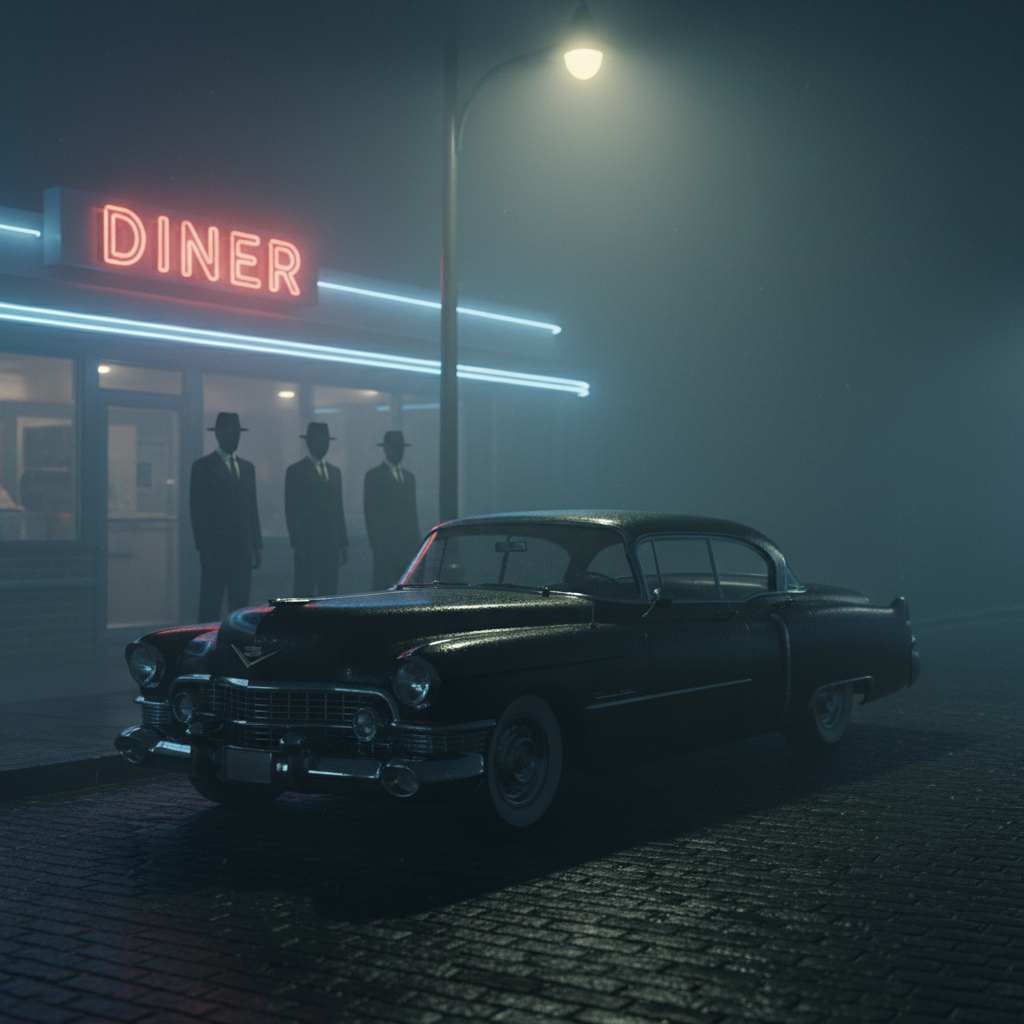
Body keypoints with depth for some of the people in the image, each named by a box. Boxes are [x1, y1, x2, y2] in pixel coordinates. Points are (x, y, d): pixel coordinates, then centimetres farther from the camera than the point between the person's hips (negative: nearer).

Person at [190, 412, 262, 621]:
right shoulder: (202, 466, 0)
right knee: (210, 608, -4)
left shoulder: (248, 467, 17)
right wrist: (203, 547, -11)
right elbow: (196, 509, -5)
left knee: (240, 607, 4)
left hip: (243, 550, 5)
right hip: (215, 550, -5)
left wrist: (257, 546, 11)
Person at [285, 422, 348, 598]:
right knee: (304, 594, -8)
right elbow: (291, 512, -5)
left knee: (329, 595, 3)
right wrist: (297, 547, -12)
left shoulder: (335, 471, 18)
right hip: (307, 546, -5)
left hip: (331, 546, 5)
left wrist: (343, 545, 13)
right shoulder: (295, 471, -1)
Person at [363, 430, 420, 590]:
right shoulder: (374, 476, 0)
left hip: (409, 545, 6)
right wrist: (376, 545, -11)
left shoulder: (409, 477, 20)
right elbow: (370, 512, -5)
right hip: (386, 545, -6)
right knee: (384, 589, -8)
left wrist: (417, 540, 13)